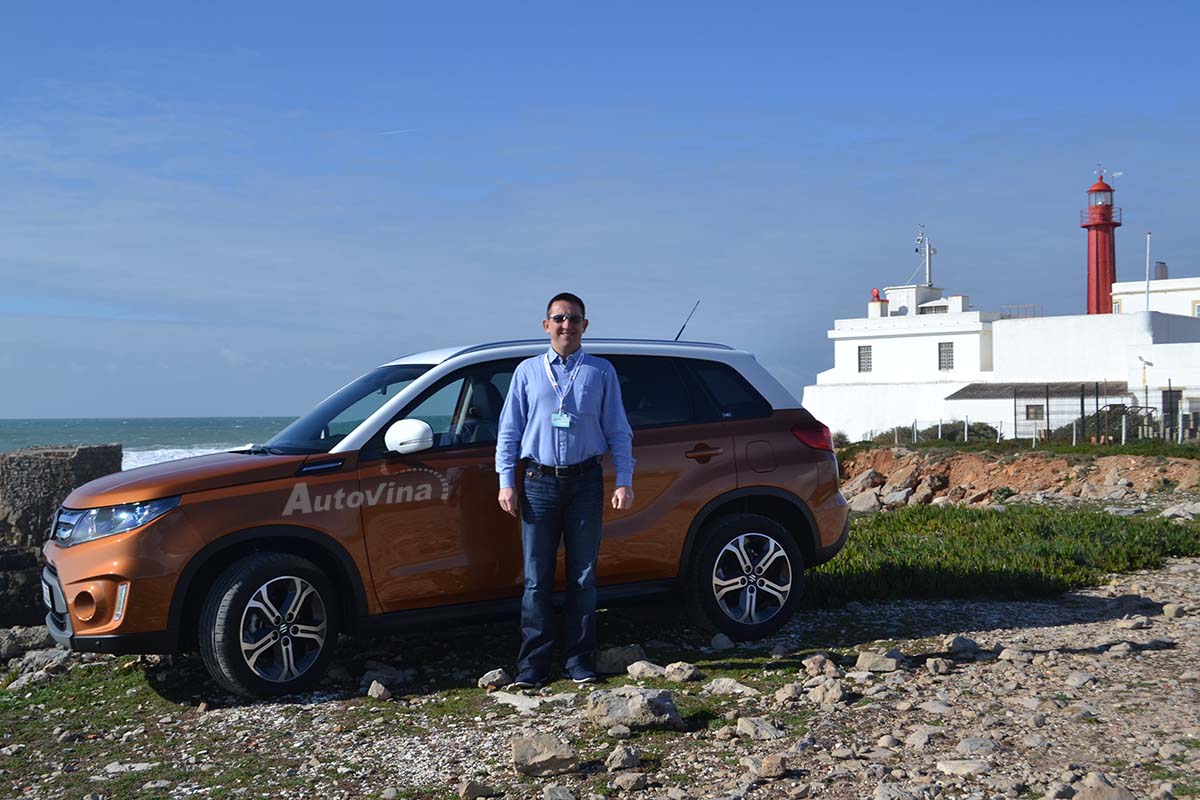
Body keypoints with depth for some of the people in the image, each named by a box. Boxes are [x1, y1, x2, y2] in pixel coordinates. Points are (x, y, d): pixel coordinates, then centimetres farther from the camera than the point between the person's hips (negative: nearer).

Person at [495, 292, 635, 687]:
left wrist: (624, 481, 0)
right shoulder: (527, 371, 10)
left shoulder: (601, 372, 9)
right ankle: (533, 663, 6)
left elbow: (618, 431, 9)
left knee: (583, 575, 5)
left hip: (585, 481, 0)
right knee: (537, 577, 0)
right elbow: (509, 430, 10)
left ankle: (579, 660, 13)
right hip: (539, 482, 0)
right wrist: (506, 483, 1)